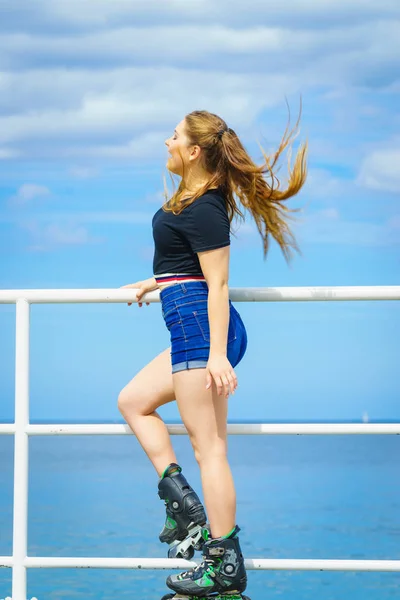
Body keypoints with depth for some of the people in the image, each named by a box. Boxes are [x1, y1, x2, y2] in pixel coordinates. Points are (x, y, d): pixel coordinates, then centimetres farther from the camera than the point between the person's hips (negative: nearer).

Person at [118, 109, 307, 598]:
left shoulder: (201, 209, -16)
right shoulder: (198, 198, 14)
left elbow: (217, 284, -19)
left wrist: (217, 356, -22)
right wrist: (156, 283, 39)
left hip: (200, 330, -11)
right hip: (194, 331, 11)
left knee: (208, 447, -7)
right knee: (133, 401, 20)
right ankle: (182, 503, 11)